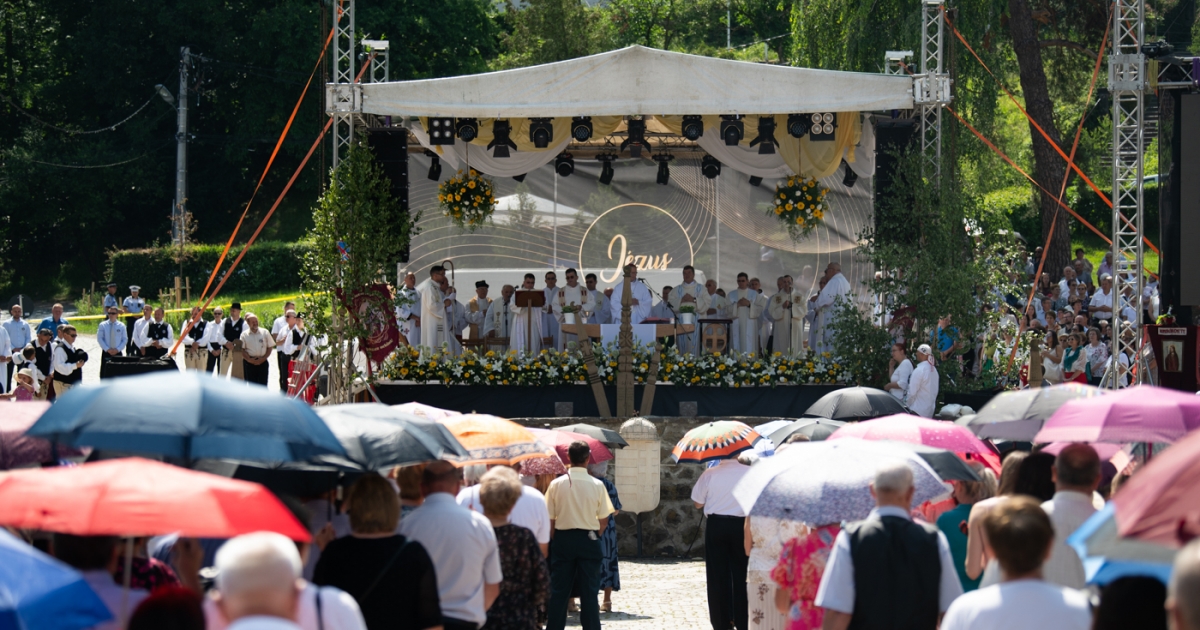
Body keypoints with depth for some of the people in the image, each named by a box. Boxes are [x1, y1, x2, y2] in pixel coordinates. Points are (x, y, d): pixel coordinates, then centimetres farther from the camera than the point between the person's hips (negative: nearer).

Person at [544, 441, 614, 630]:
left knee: (558, 591, 6)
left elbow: (549, 519, -5)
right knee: (589, 592, 4)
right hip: (589, 540, 0)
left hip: (562, 539, 0)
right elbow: (604, 520, -2)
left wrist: (553, 539, 8)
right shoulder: (597, 485, -6)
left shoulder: (556, 484, -7)